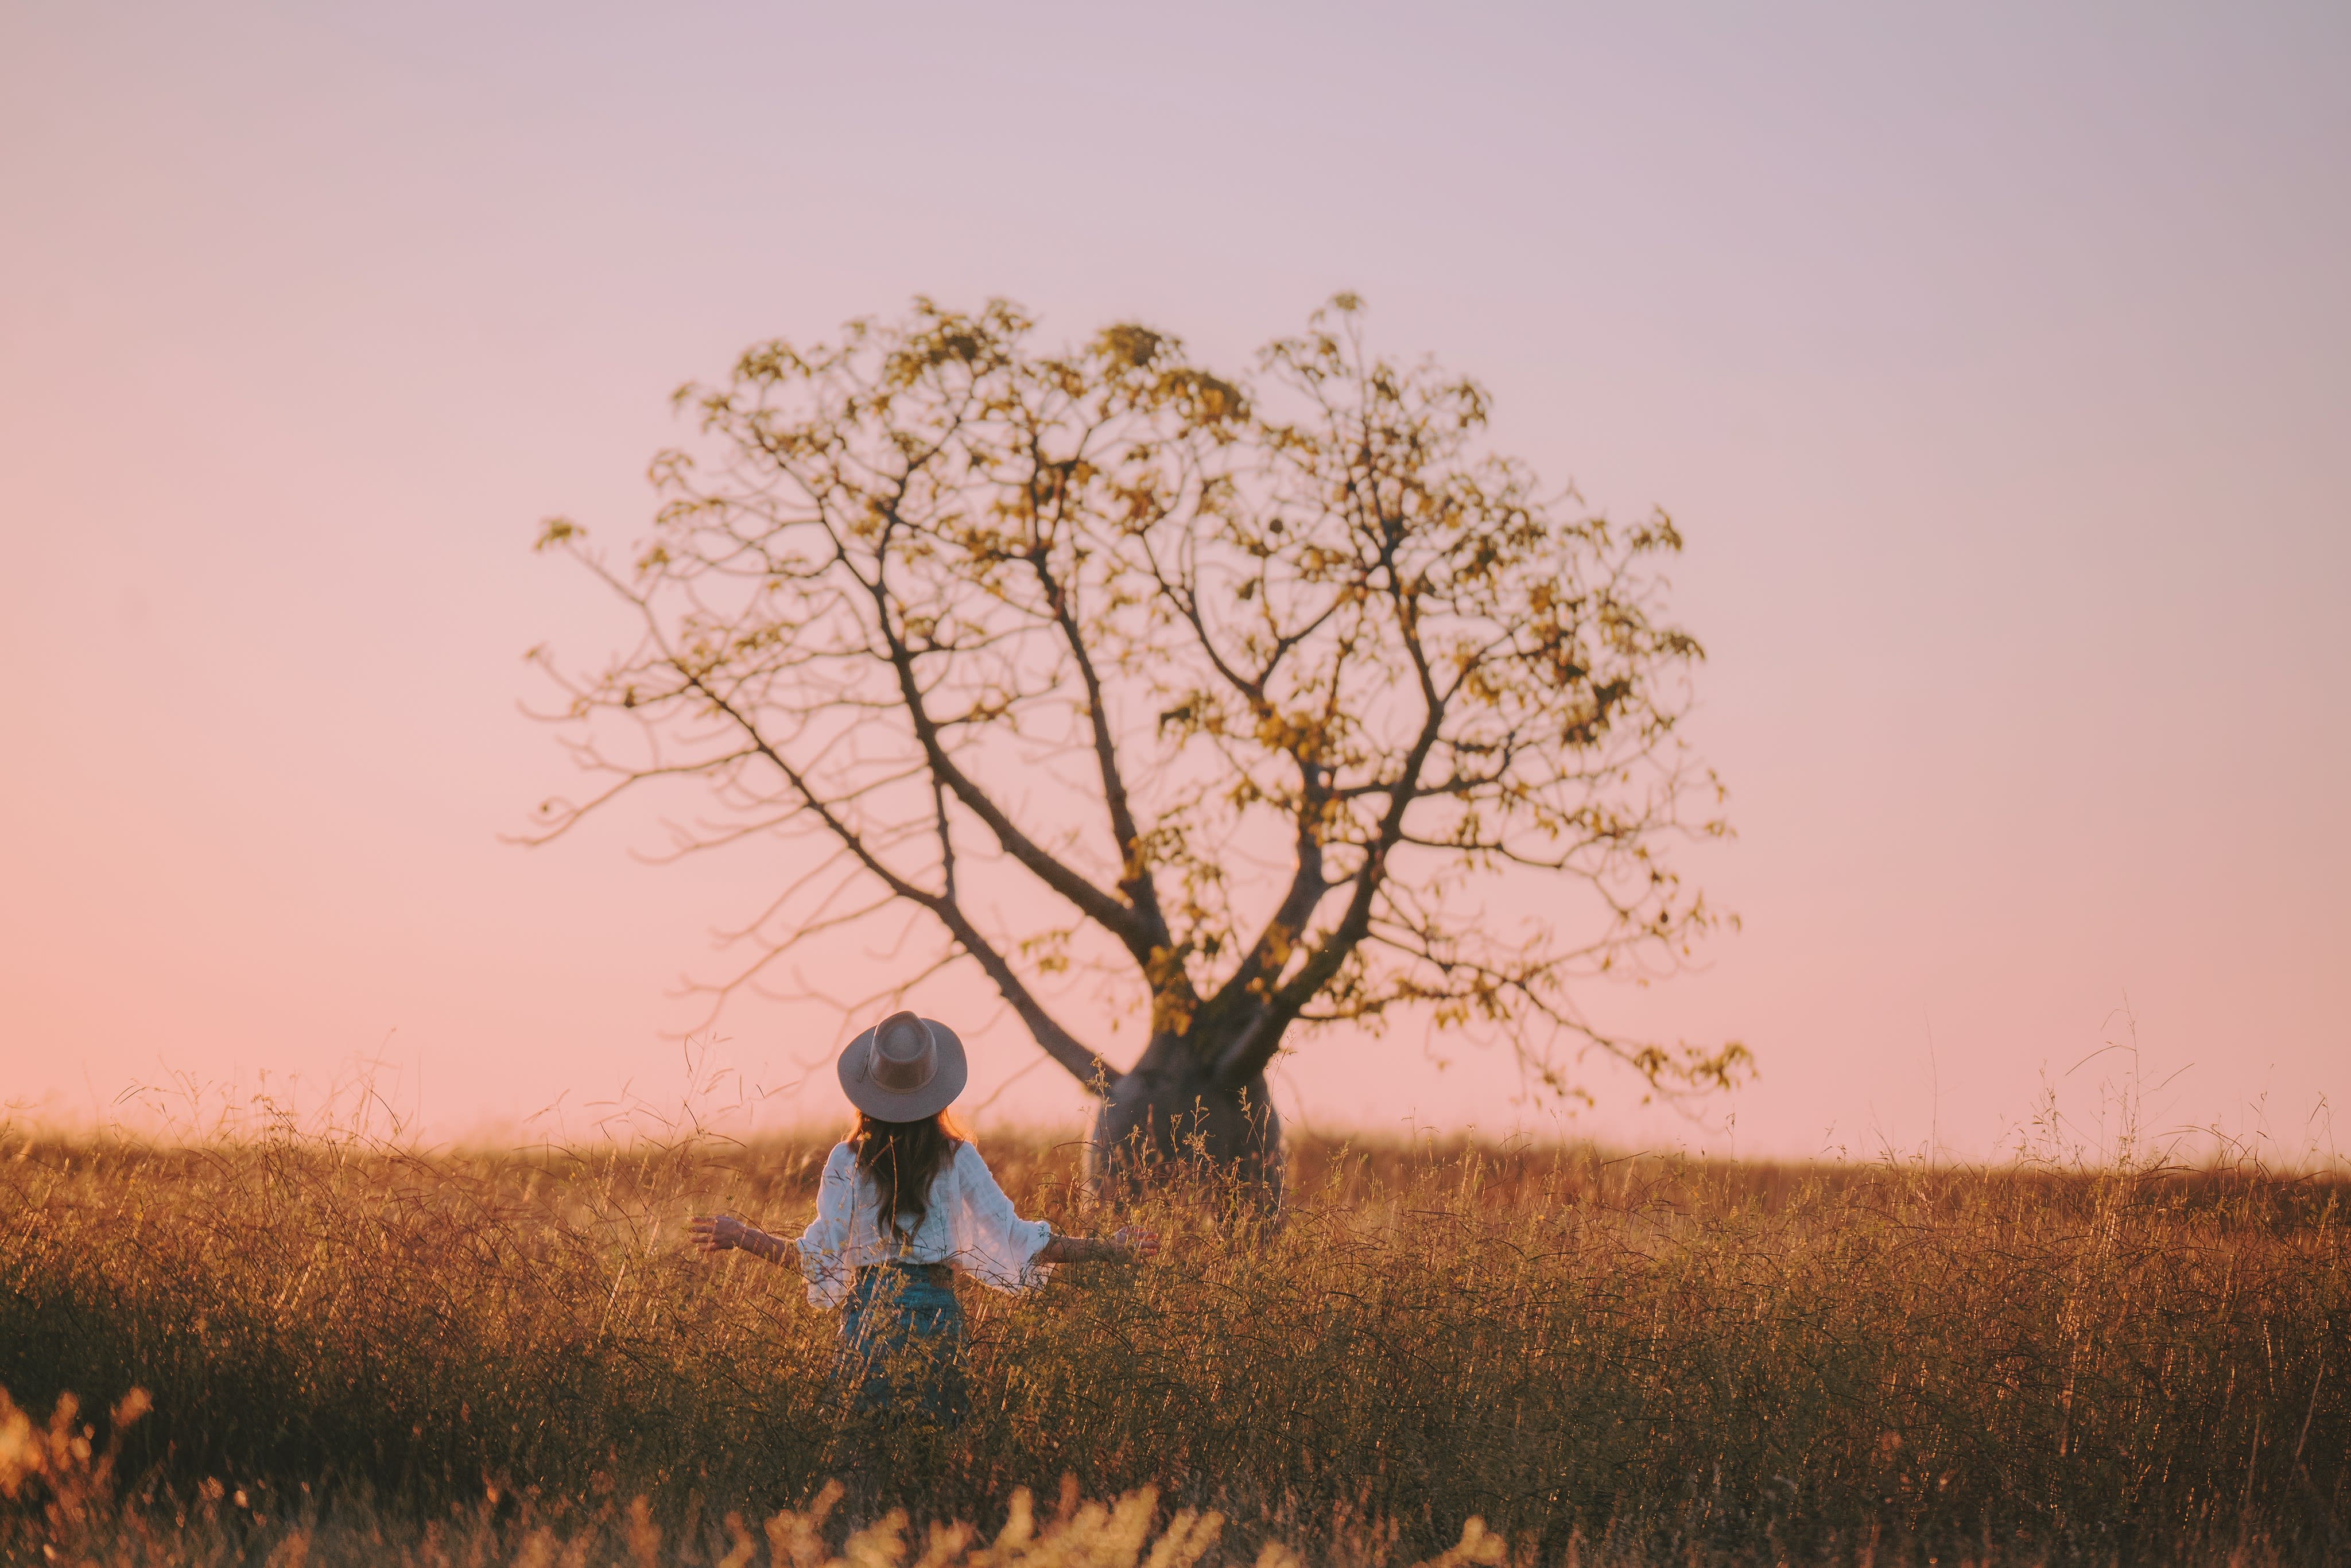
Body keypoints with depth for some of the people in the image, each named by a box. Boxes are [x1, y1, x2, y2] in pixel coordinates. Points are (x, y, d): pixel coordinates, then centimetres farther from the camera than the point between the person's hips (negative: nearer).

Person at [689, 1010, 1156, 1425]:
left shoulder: (848, 1160, -3)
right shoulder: (958, 1159, -1)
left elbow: (820, 1255, -4)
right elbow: (1015, 1241, -4)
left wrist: (740, 1237, 9)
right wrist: (1107, 1249, 4)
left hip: (868, 1320, -1)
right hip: (938, 1320, 1)